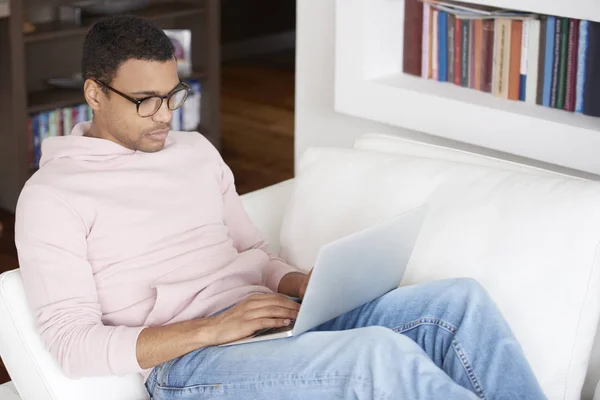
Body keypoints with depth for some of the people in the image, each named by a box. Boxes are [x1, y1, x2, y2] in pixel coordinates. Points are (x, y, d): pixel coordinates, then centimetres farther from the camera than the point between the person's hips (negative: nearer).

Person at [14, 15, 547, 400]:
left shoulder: (195, 150, 19)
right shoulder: (50, 196, -1)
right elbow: (73, 344, -9)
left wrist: (305, 285, -1)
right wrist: (214, 327, -19)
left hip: (268, 322, 7)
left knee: (460, 300, -15)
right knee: (380, 351, -32)